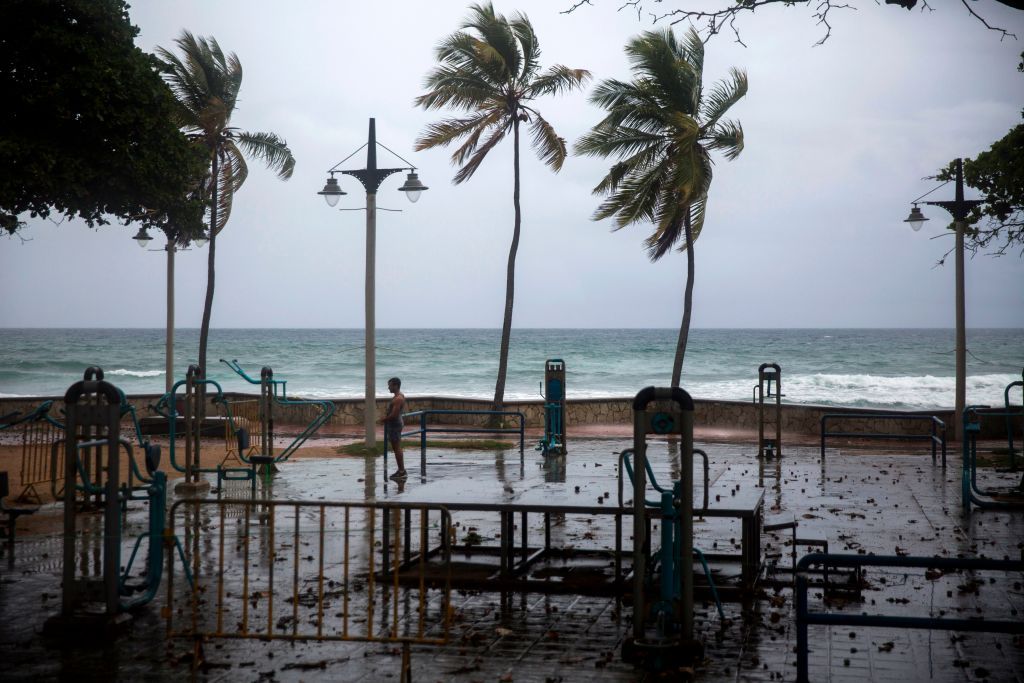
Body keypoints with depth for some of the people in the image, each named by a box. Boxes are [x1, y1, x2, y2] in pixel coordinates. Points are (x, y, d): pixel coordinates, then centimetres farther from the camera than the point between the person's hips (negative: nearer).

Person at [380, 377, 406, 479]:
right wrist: (385, 416, 9)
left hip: (394, 424, -11)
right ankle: (401, 470, 18)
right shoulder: (398, 396, 13)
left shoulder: (398, 399, -20)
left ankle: (401, 471, -3)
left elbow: (394, 415, -24)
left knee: (397, 448, -6)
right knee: (397, 448, 14)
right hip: (394, 424, 11)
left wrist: (384, 419, -10)